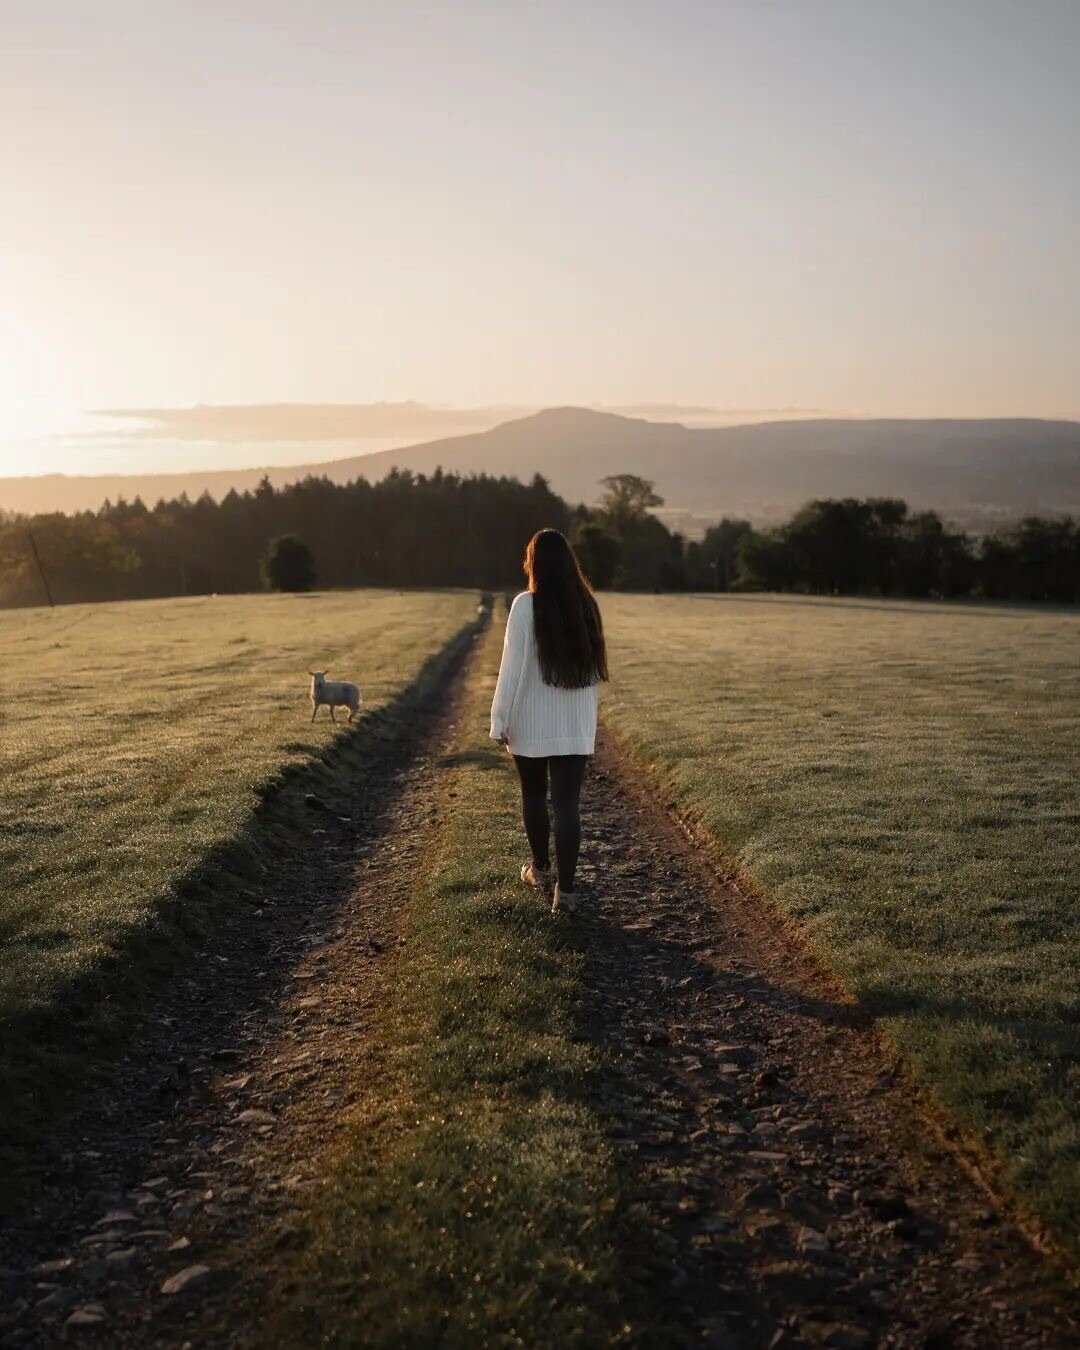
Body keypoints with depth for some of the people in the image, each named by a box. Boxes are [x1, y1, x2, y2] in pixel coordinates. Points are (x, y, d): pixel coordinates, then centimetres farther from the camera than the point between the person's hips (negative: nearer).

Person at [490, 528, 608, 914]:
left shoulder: (526, 605, -12)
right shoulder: (586, 605, 1)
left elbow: (512, 667, -12)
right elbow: (594, 665, 7)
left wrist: (500, 720, -7)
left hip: (531, 723, -2)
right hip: (576, 724, 3)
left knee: (533, 795, 18)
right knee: (567, 803, 1)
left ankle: (541, 869, 34)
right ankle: (565, 889, -3)